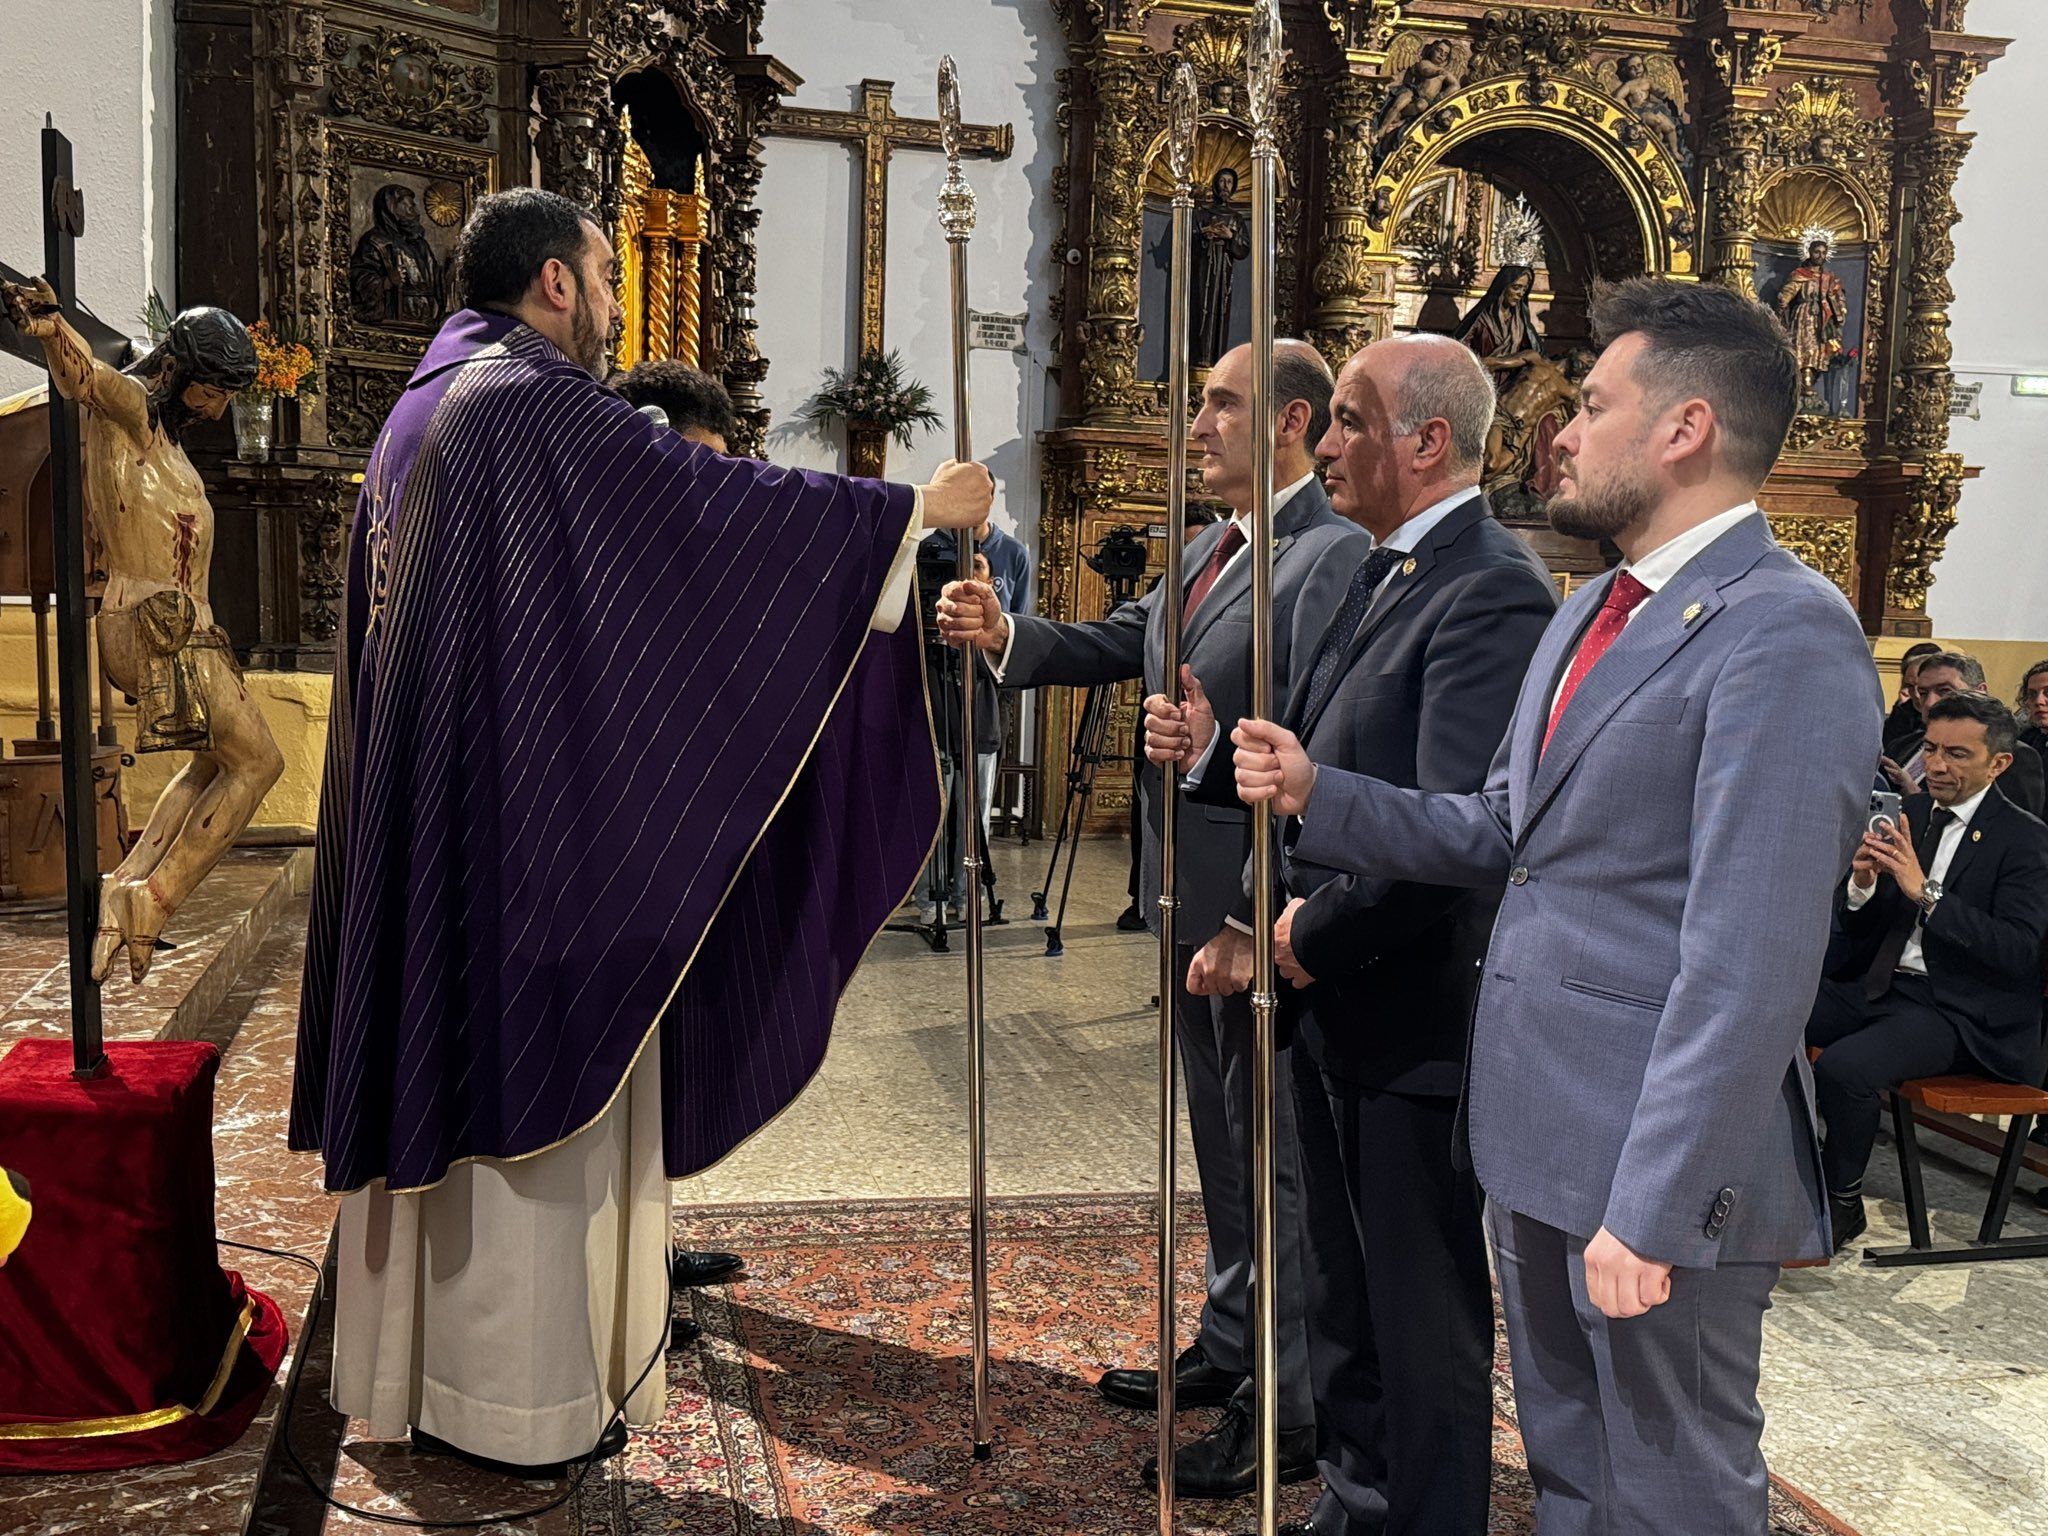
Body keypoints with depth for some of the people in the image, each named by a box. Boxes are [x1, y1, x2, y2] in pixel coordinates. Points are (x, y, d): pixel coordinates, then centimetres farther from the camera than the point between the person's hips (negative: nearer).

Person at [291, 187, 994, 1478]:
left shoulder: (431, 406, 16)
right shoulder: (538, 405, -14)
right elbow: (721, 500, -18)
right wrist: (919, 508, -9)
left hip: (424, 813, 10)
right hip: (529, 814, -10)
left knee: (446, 1068, 15)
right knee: (527, 1077, -1)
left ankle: (420, 1365, 27)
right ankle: (522, 1399, 10)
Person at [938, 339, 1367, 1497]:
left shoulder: (1333, 556, -18)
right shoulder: (1211, 550, 13)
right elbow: (1116, 643, 11)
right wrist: (1007, 635, -7)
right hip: (1194, 898, 9)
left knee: (1275, 1153, 2)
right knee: (1222, 1141, 21)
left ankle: (1295, 1414, 17)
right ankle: (1230, 1349, 39)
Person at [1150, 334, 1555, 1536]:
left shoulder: (1492, 592, -19)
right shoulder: (1388, 573, 12)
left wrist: (1320, 932, -16)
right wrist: (1215, 752, -2)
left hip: (1415, 1017, -9)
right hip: (1335, 1008, 9)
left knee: (1425, 1317, 9)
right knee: (1346, 1299, 23)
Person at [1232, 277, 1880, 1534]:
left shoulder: (1784, 633, -18)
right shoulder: (1593, 610, 13)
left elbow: (1749, 968, -23)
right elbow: (1502, 833, 13)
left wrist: (1651, 1209, -23)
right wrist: (1318, 796, 1)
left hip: (1662, 1160, -8)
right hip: (1538, 1140, 9)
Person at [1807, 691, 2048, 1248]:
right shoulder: (1909, 814, 10)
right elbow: (1855, 929, 11)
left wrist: (1924, 892, -27)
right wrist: (1861, 884, -12)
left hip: (1959, 1010, -6)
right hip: (1880, 985, 7)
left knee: (1843, 1068, -30)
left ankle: (1842, 1203, -6)